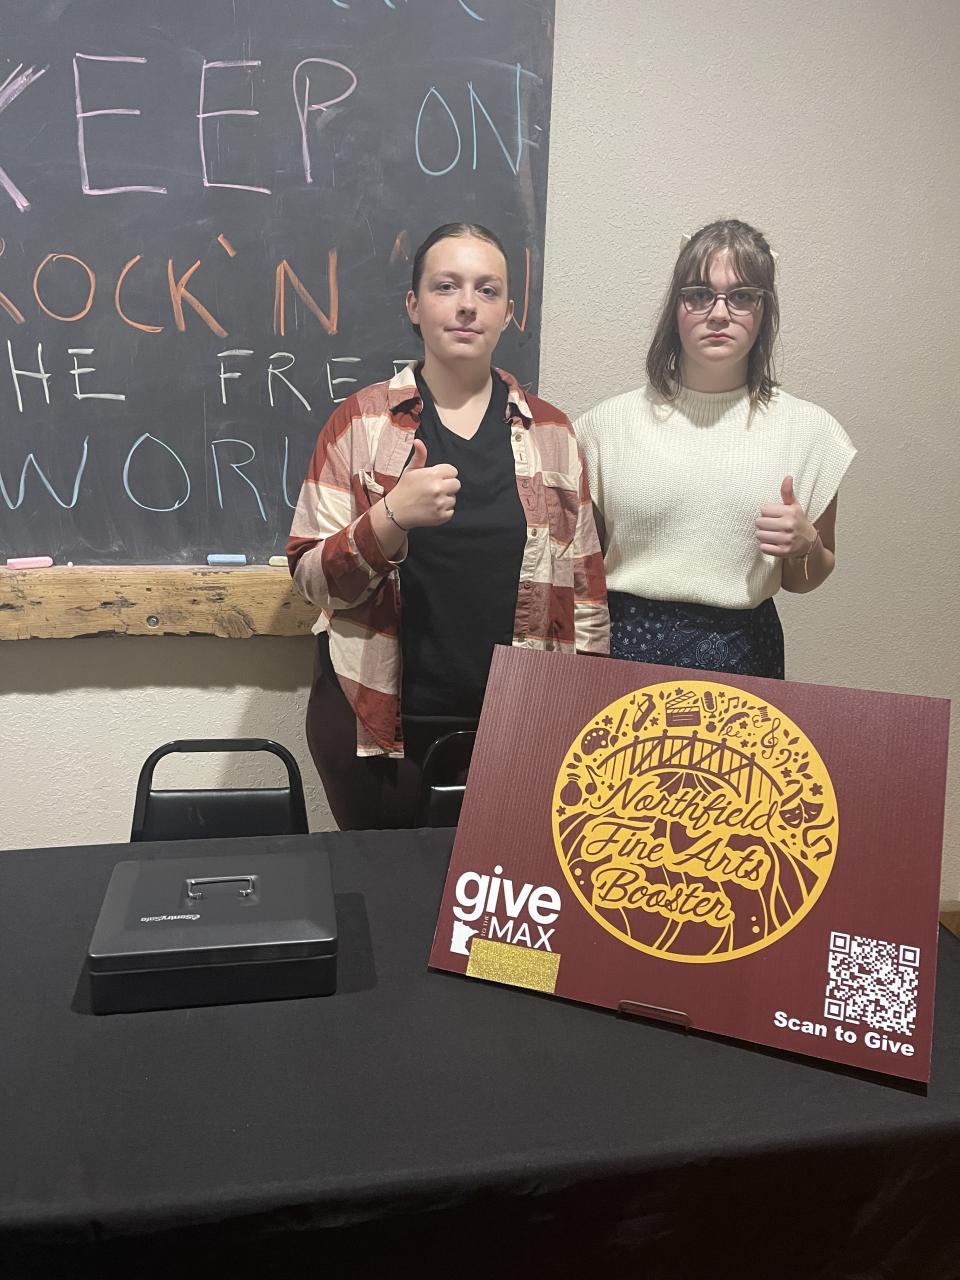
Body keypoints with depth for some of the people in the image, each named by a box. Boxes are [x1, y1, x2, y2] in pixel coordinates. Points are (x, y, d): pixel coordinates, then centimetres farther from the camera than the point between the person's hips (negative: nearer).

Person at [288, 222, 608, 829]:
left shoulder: (551, 433, 5)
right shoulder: (362, 421, 1)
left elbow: (586, 587, 8)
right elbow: (312, 578, -2)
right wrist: (392, 517, -19)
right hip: (379, 724, -1)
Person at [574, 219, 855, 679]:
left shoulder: (808, 429, 1)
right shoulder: (610, 423, 0)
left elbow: (804, 580, 12)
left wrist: (805, 546, -9)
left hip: (743, 655, 1)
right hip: (626, 643, 0)